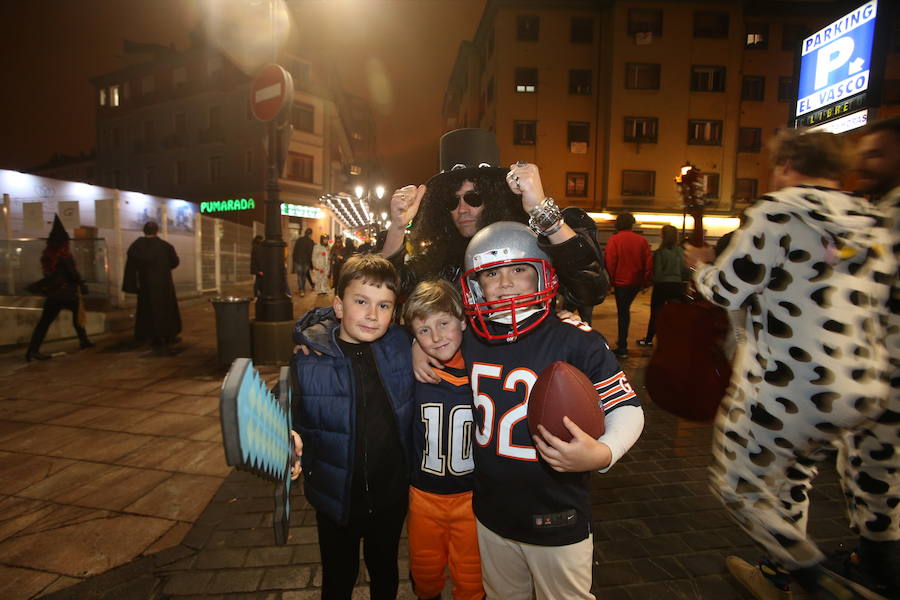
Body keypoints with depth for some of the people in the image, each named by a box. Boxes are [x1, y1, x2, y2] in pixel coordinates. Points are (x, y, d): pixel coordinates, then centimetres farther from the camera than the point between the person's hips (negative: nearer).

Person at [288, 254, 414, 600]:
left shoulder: (401, 346, -12)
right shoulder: (308, 362, -20)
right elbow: (289, 421, -13)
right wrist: (289, 444, -32)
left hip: (391, 496, 2)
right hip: (336, 499, -2)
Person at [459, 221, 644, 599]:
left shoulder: (576, 341, -21)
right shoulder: (469, 338, -5)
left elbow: (627, 408, -16)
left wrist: (602, 453, -32)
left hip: (557, 521, -4)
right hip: (490, 515, 5)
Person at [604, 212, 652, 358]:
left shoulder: (614, 239, -9)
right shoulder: (642, 240, 1)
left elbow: (609, 262, -13)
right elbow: (649, 262, 2)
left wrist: (611, 280, -2)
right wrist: (646, 281, 10)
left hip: (621, 281, -4)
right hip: (636, 282, 4)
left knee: (622, 312, 1)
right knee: (626, 309, 21)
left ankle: (622, 347, 3)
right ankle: (622, 340, 28)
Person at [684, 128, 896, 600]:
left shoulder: (779, 211, -10)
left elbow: (725, 291, -11)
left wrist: (700, 265, 10)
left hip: (787, 389, -8)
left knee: (736, 484, 11)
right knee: (790, 470, 27)